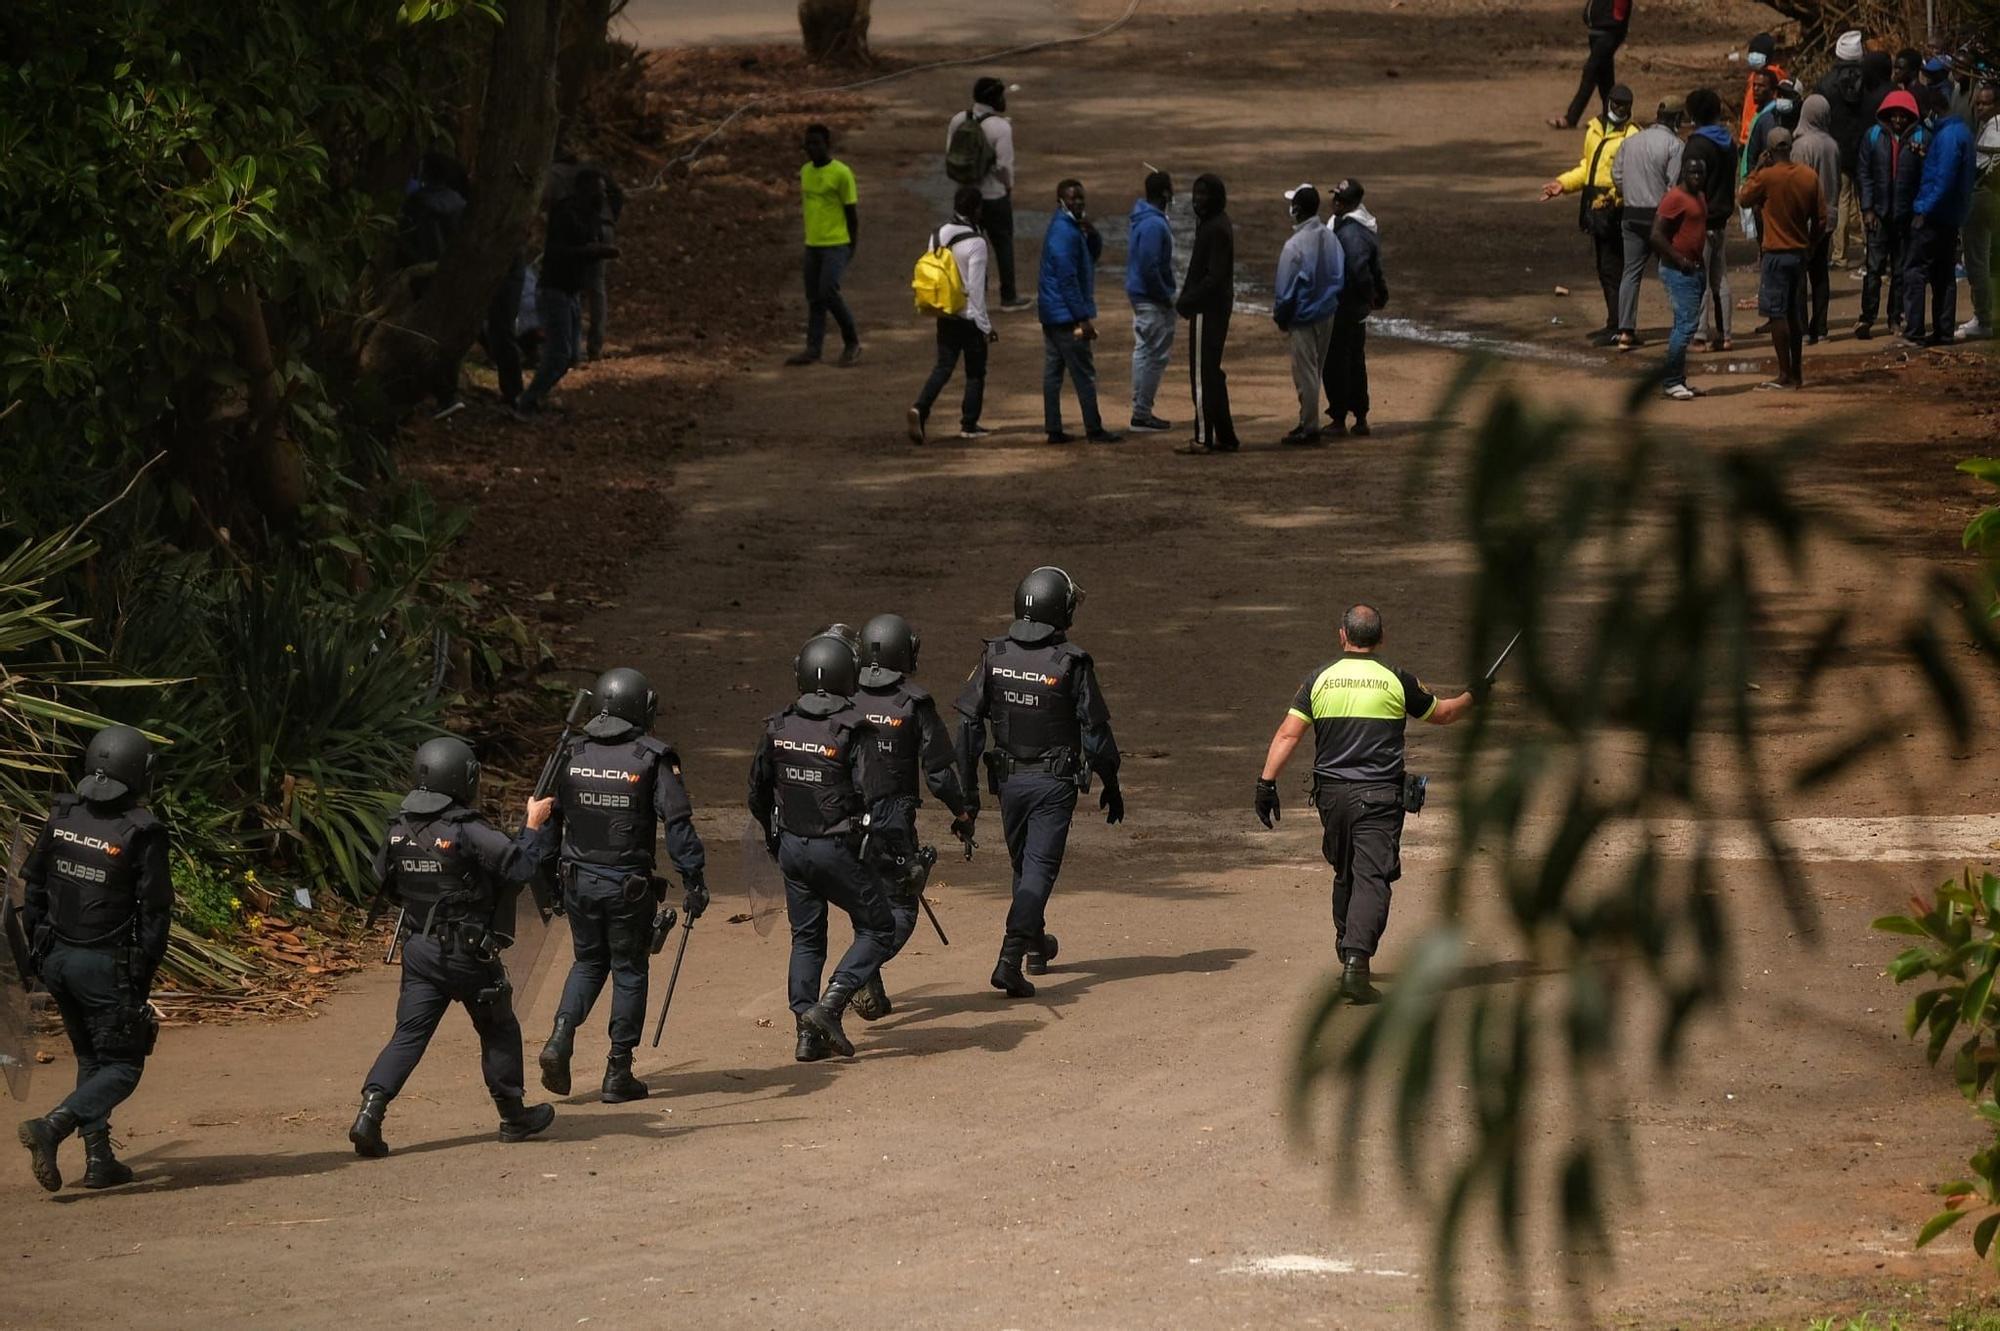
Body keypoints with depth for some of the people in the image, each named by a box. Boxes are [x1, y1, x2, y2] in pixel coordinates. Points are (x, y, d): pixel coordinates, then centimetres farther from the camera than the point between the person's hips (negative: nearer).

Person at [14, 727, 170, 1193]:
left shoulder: (61, 817, 1)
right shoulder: (141, 833, -14)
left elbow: (32, 891, 8)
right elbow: (155, 911, -12)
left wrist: (37, 951, 17)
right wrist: (143, 978, -3)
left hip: (56, 958, 6)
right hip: (106, 964, -6)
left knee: (91, 1060, 20)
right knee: (122, 1067, 1)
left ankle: (99, 1158, 16)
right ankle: (52, 1127, -20)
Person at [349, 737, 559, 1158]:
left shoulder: (399, 829, 1)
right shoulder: (468, 833, -19)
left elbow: (387, 885, 13)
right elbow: (521, 866, -21)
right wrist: (536, 826, -8)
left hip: (418, 949, 5)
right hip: (468, 956, -5)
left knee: (409, 1034, 3)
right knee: (499, 1031, 15)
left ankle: (370, 1110, -15)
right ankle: (514, 1116, 27)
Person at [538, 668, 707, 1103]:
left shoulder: (572, 755, 2)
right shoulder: (652, 760, -10)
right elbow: (678, 824, -15)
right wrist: (694, 882, -11)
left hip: (578, 882, 3)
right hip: (629, 885, -3)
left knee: (588, 963, 21)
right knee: (629, 972, 9)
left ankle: (560, 1038, -2)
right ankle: (618, 1075, 10)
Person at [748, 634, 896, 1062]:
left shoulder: (778, 728, 0)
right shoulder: (853, 731, -16)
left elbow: (758, 793, 10)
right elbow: (870, 798, -19)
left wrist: (774, 838, 26)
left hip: (790, 846, 5)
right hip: (836, 849, -5)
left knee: (806, 938, 16)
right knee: (878, 931, 9)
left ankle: (807, 1033, 12)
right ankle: (830, 1005, -7)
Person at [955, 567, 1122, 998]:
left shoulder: (994, 656, -4)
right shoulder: (1071, 663, -15)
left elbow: (969, 724, -3)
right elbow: (1095, 732, -11)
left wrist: (967, 787, 3)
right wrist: (1111, 786, 2)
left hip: (1009, 779, 4)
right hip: (1054, 784, -4)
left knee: (1024, 863, 22)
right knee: (1039, 870, -4)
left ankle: (1036, 945, 40)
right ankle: (1009, 961, -19)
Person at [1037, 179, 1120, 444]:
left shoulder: (1071, 227, 13)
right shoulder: (1065, 233, -17)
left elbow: (1095, 253, 18)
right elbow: (1068, 278, -20)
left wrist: (1090, 232, -3)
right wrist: (1084, 318, -19)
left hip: (1052, 313, 10)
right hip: (1066, 313, -10)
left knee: (1053, 372, 8)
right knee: (1084, 374, -4)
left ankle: (1054, 429, 10)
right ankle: (1094, 430, 0)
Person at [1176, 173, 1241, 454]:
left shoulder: (1216, 229, -16)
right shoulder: (1210, 223, 15)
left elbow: (1214, 276, -22)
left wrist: (1188, 301, -19)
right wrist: (1187, 298, 9)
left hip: (1208, 308, -11)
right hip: (1216, 307, 11)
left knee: (1202, 373, -8)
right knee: (1211, 372, 15)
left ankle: (1204, 439, -7)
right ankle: (1225, 437, 20)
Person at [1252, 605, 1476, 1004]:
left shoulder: (1320, 680, 3)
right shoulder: (1396, 681, 0)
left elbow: (1288, 734, -4)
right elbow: (1441, 714, 17)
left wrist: (1267, 782, -3)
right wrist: (1472, 697, 36)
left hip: (1332, 793, 3)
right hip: (1379, 796, -3)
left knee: (1345, 875, 21)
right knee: (1371, 878, -9)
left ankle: (1347, 952, 30)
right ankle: (1356, 960, -25)